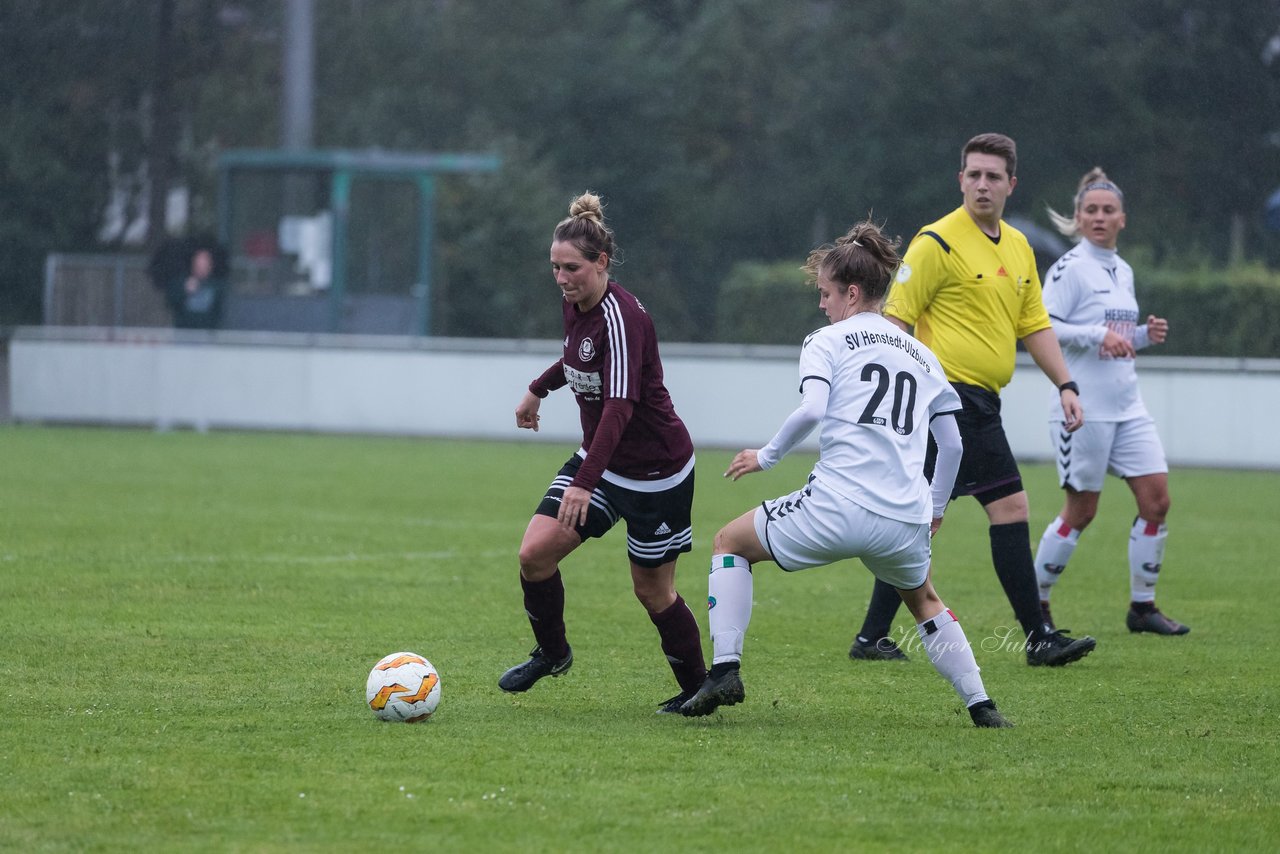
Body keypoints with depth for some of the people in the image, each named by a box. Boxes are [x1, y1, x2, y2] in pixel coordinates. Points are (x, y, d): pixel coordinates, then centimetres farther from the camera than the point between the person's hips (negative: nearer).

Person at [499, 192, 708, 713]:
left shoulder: (621, 315, -27)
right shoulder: (575, 304, -2)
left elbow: (619, 405, -36)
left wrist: (585, 483, -43)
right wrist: (539, 388, 37)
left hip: (655, 471, -7)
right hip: (600, 458, 7)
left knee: (653, 590, 4)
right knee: (535, 552, -7)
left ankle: (697, 689, 23)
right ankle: (551, 653, 15)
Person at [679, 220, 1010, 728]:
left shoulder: (828, 342, 5)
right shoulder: (923, 356, 21)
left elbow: (812, 410, -13)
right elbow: (952, 443, 21)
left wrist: (767, 456, 2)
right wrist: (936, 508, 34)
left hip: (838, 505, -5)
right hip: (907, 523, 5)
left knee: (731, 542, 18)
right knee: (923, 602, 34)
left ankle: (725, 670, 4)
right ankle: (980, 704, 23)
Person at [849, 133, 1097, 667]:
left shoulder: (1018, 247, 16)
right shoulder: (938, 243, -9)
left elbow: (1034, 325, 21)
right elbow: (896, 319, -11)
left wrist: (1065, 385, 11)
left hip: (978, 402, 9)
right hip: (955, 395, -9)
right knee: (1010, 506, -10)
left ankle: (873, 636, 13)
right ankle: (1038, 639, -7)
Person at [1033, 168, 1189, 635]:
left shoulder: (1123, 271, 15)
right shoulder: (1070, 268, -8)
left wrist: (1144, 335, 5)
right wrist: (1098, 335, -23)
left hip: (1128, 405, 7)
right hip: (1084, 406, -7)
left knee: (1156, 499, 0)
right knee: (1081, 511, -2)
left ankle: (1143, 606, 9)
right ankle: (1034, 600, 13)